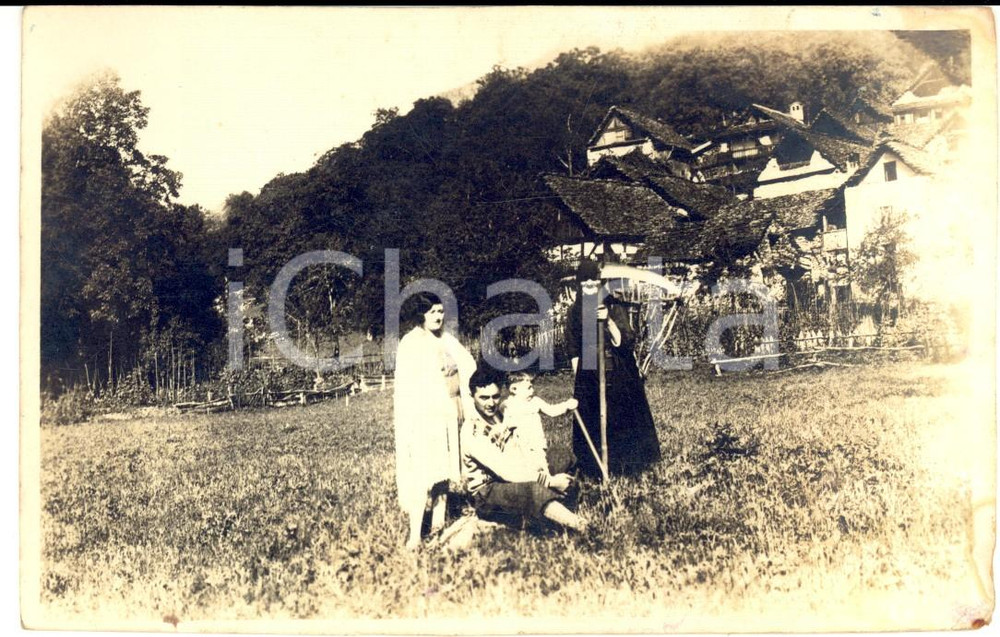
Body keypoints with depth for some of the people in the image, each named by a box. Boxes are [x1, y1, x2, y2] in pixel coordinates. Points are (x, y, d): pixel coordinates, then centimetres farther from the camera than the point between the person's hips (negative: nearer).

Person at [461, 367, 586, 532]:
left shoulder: (497, 416, 3)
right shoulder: (472, 432, -24)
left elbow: (516, 455, 2)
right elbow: (504, 470, -28)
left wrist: (542, 472, -15)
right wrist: (550, 481, -25)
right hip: (487, 493, -10)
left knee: (563, 457, 6)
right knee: (531, 489, -40)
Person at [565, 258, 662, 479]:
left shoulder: (614, 307, -6)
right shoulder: (575, 312, 0)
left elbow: (625, 341, -13)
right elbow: (573, 350, 5)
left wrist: (609, 321, -27)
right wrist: (577, 378, 3)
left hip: (618, 376, -1)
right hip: (588, 377, 1)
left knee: (622, 418, 4)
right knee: (591, 423, 3)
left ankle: (626, 464, 18)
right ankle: (595, 467, 15)